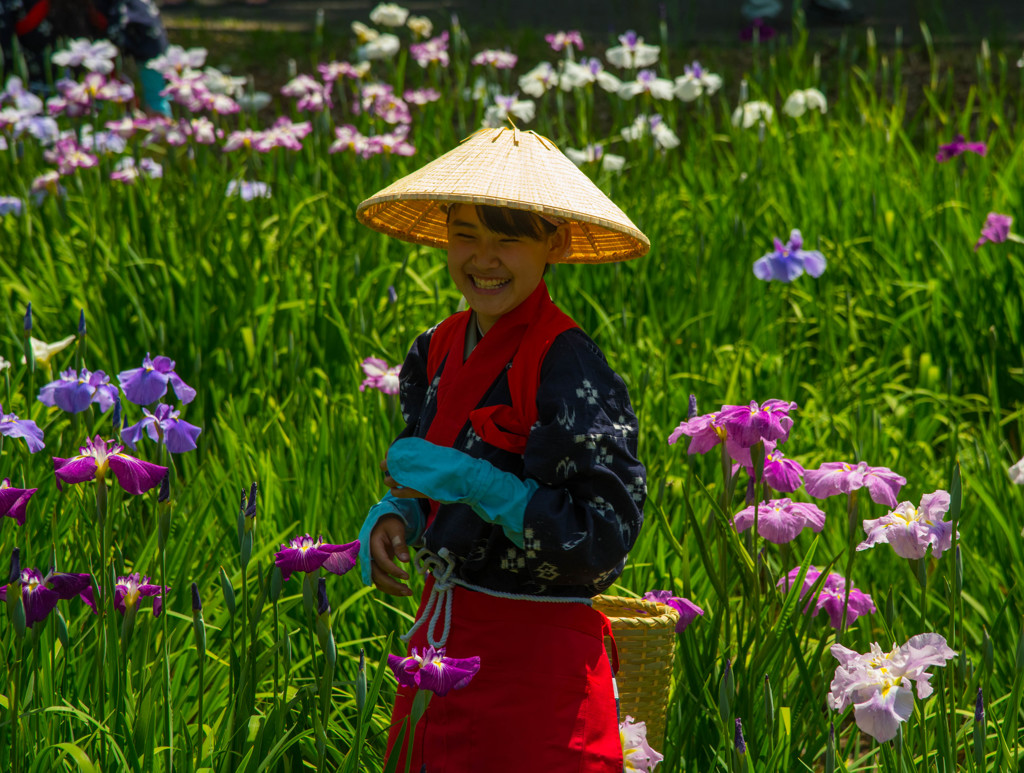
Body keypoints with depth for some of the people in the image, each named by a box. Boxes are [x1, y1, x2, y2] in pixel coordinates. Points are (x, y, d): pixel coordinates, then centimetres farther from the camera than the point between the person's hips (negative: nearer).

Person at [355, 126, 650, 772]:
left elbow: (606, 538, -20)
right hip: (441, 641, 7)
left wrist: (466, 479, -20)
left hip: (537, 654, -7)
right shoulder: (440, 350, 6)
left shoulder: (569, 369, -16)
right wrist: (392, 517, -2)